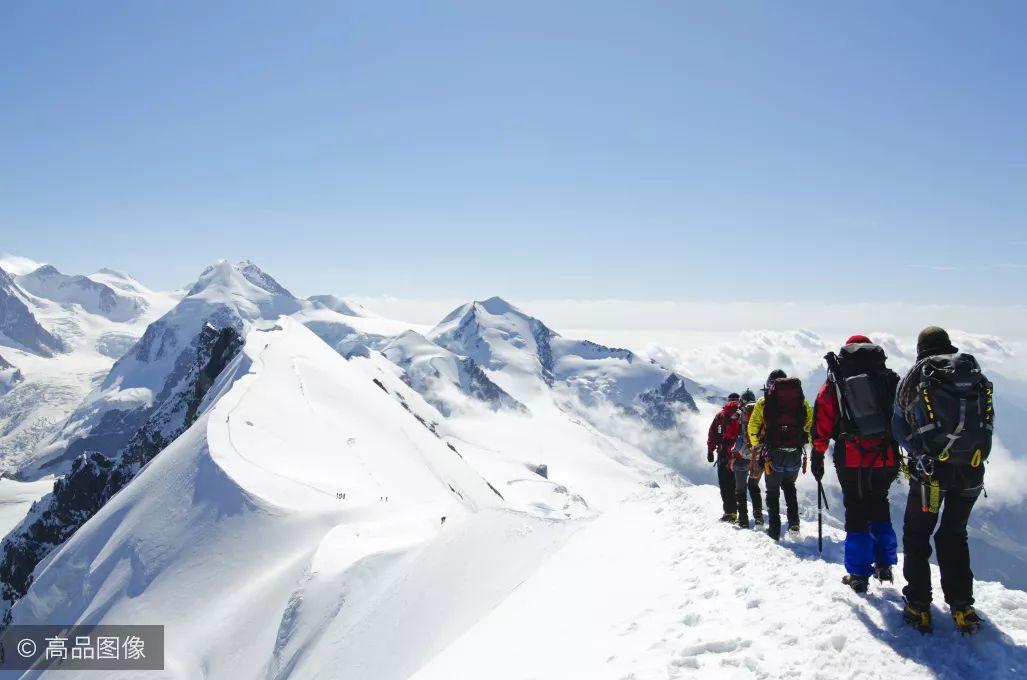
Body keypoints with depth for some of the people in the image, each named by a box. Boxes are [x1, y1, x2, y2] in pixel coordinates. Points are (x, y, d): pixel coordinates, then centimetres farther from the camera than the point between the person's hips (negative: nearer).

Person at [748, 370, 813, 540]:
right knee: (789, 485, 24)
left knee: (773, 492, 10)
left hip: (773, 454, -2)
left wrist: (756, 446, 17)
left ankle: (774, 530, 6)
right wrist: (811, 442, 19)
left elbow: (752, 427, 3)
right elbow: (812, 421, 8)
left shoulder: (763, 402, 2)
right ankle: (794, 523, 12)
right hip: (795, 453, 2)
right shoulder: (800, 398, 8)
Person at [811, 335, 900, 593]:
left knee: (856, 514, 7)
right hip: (886, 459, 2)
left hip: (851, 461, -2)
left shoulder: (834, 383, 3)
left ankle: (858, 575, 10)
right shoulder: (890, 378, 7)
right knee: (879, 508, 21)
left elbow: (822, 422, 0)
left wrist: (817, 455, 6)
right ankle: (884, 565, 24)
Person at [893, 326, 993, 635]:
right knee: (954, 535, 18)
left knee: (917, 534, 11)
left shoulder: (914, 376, 2)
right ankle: (962, 607, 16)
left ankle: (919, 606, 9)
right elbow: (988, 421, 11)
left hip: (930, 469, -3)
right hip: (971, 470, 3)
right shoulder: (975, 373, 8)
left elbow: (899, 427, 4)